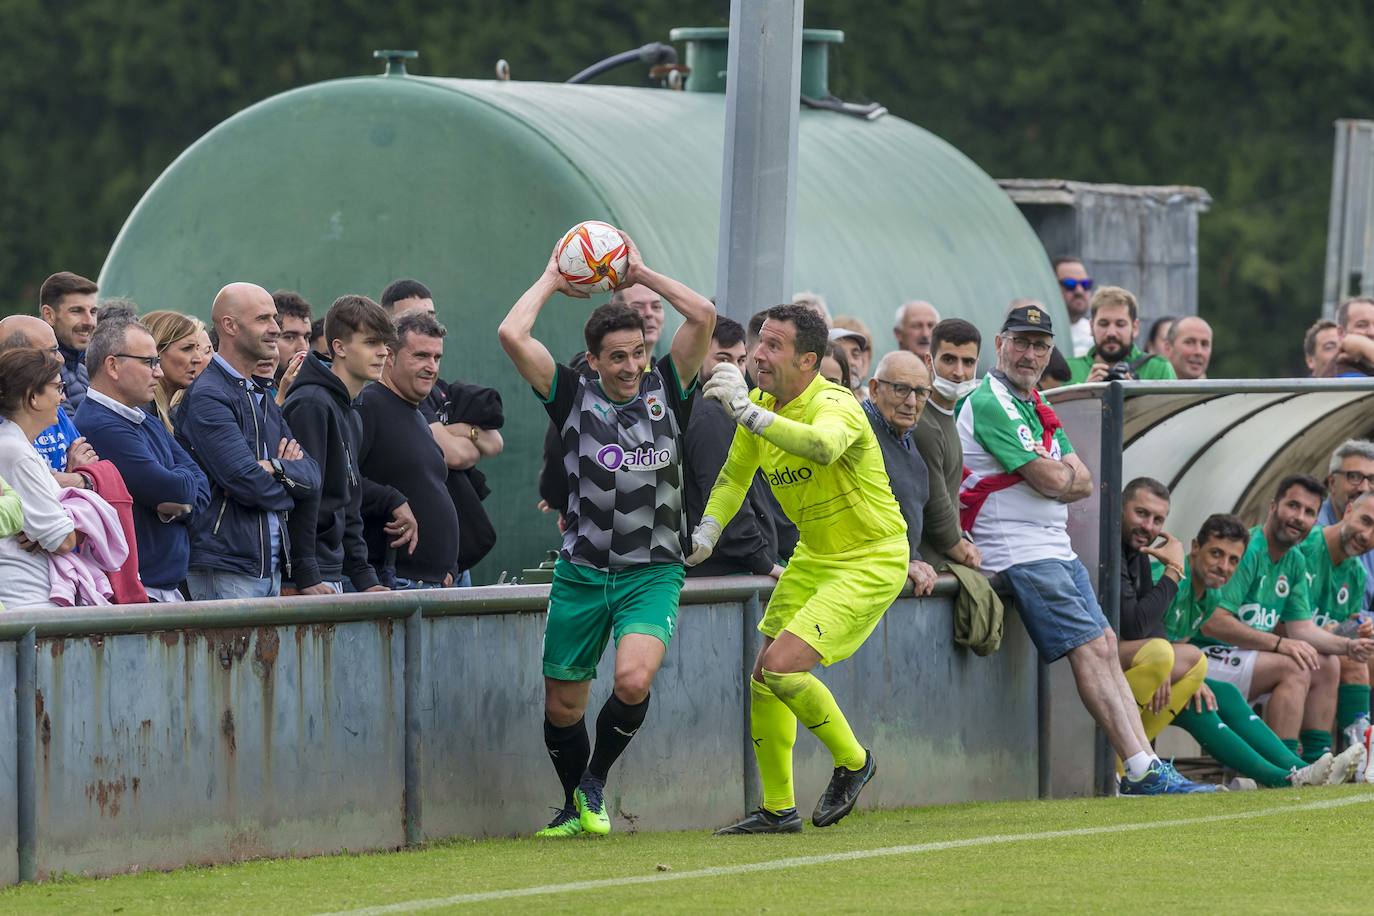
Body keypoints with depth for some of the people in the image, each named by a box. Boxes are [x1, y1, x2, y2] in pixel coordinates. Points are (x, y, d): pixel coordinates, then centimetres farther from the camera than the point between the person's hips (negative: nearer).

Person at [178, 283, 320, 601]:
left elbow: (311, 475, 12)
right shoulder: (208, 396, -10)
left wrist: (276, 468, -9)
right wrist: (286, 485, 2)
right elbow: (247, 483, -19)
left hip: (271, 568, 9)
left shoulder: (262, 398, 20)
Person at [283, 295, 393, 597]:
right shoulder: (311, 404, -12)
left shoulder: (351, 416, 19)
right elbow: (301, 497, -17)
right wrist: (306, 578, -20)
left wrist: (364, 577, 15)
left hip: (332, 577, 9)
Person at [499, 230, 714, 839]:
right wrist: (551, 280, 1)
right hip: (581, 573, 1)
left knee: (633, 681, -23)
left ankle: (596, 782, 5)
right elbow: (512, 335, -11)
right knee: (562, 705, 8)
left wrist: (641, 274, 0)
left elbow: (703, 315, -7)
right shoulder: (574, 396, 0)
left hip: (652, 574, -1)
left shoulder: (665, 390, 3)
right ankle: (575, 807, 34)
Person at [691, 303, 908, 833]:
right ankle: (777, 809, 21)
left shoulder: (834, 405, -25)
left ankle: (852, 761, 5)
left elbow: (821, 447, -51)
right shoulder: (762, 404, 0)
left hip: (872, 560, -9)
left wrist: (747, 411, -51)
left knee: (782, 665, -19)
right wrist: (707, 532, 4)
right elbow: (735, 475, 17)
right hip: (814, 555, 9)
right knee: (763, 679, 6)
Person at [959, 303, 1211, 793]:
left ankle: (1146, 767, 5)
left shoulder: (1037, 408, 18)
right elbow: (1051, 481, -17)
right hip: (1021, 554, -10)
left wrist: (1056, 475, -9)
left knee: (1104, 645, 6)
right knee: (1091, 648, -14)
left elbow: (1083, 483, 10)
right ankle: (1142, 771, -17)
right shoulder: (990, 405, -13)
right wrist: (1065, 474, 4)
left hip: (1058, 549, 10)